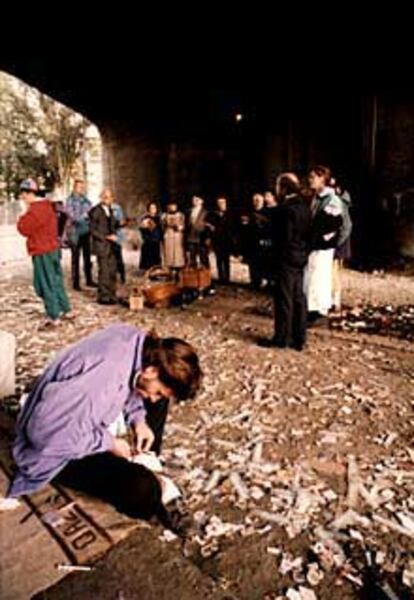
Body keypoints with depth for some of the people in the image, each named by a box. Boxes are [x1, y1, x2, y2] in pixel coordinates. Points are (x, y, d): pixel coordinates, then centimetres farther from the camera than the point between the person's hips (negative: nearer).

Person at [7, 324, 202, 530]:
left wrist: (137, 418, -8)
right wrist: (108, 443, -22)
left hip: (86, 416, 8)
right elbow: (45, 432, -32)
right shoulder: (98, 379, -39)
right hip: (57, 449, -8)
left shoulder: (133, 339, -14)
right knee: (143, 491, -26)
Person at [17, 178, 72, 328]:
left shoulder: (35, 209, -19)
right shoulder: (46, 205, 12)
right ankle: (66, 310, 24)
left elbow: (24, 228, -15)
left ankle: (53, 317, 6)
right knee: (56, 281, 16)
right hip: (53, 248, 10)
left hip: (42, 252, -10)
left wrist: (23, 217, 0)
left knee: (46, 284, -1)